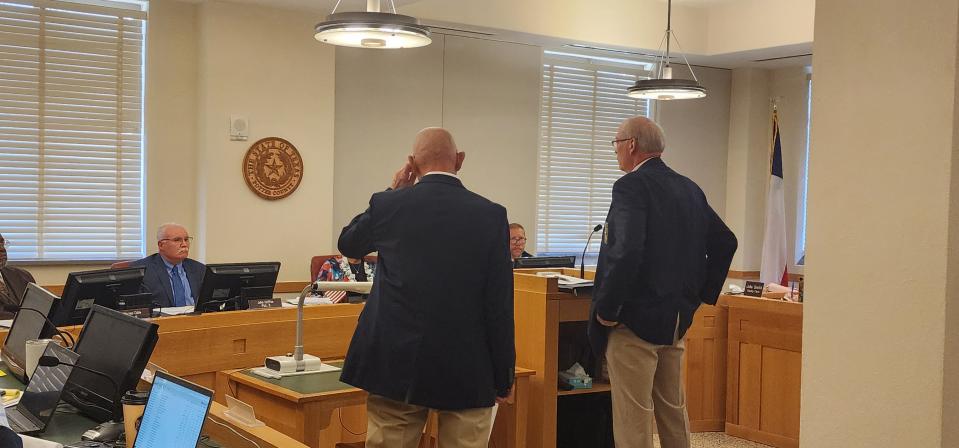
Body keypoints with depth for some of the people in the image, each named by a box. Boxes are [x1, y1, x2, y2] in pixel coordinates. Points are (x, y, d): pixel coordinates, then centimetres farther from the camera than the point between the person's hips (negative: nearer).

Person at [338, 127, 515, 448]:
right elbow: (500, 304, -5)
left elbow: (348, 245, 19)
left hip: (396, 364, 1)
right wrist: (503, 378, 4)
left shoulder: (387, 205, -3)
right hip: (466, 371, -1)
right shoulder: (491, 215, -6)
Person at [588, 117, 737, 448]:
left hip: (635, 321, -8)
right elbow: (725, 242, 14)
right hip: (678, 320, 8)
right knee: (674, 411, 19)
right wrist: (701, 294, 16)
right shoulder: (690, 189, 10)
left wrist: (606, 311, -18)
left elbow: (626, 252, -28)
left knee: (633, 419, 0)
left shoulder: (631, 186, -15)